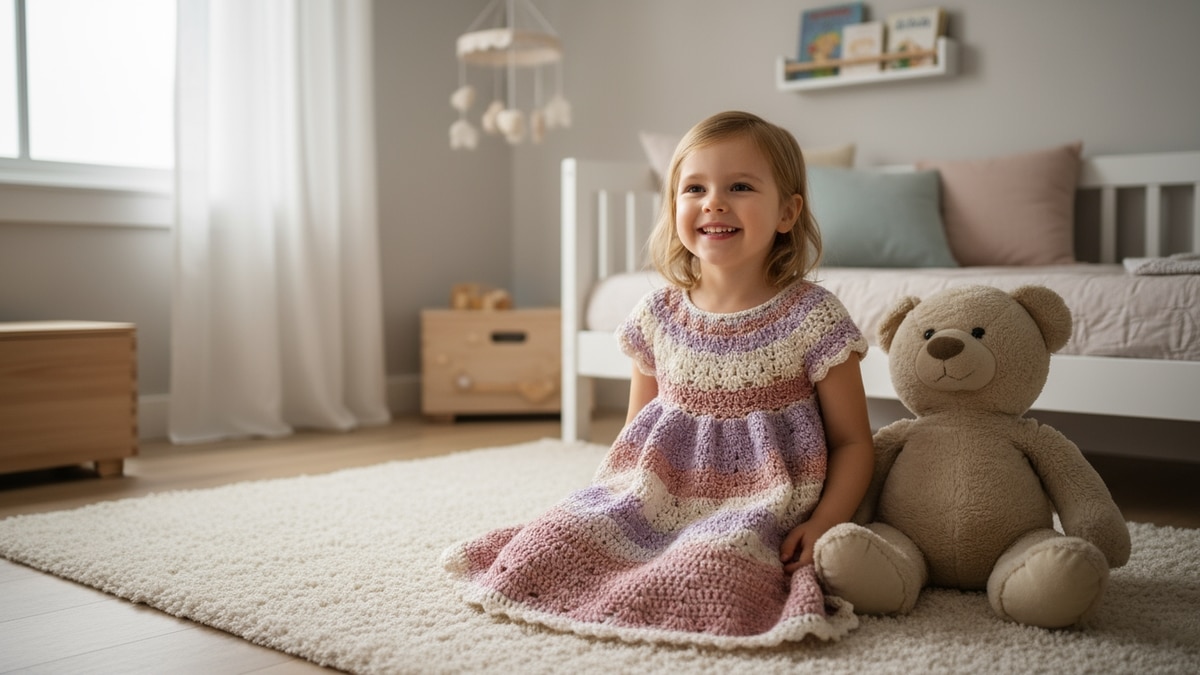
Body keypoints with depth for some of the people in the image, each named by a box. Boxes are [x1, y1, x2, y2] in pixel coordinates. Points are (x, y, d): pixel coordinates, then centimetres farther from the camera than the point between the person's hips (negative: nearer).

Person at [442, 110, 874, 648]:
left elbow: (853, 443, -2)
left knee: (707, 566, -33)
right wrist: (614, 490, -1)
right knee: (550, 543, -12)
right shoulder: (660, 315, 3)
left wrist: (823, 525, -16)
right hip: (655, 494, 4)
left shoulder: (812, 317, -8)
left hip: (758, 505, -4)